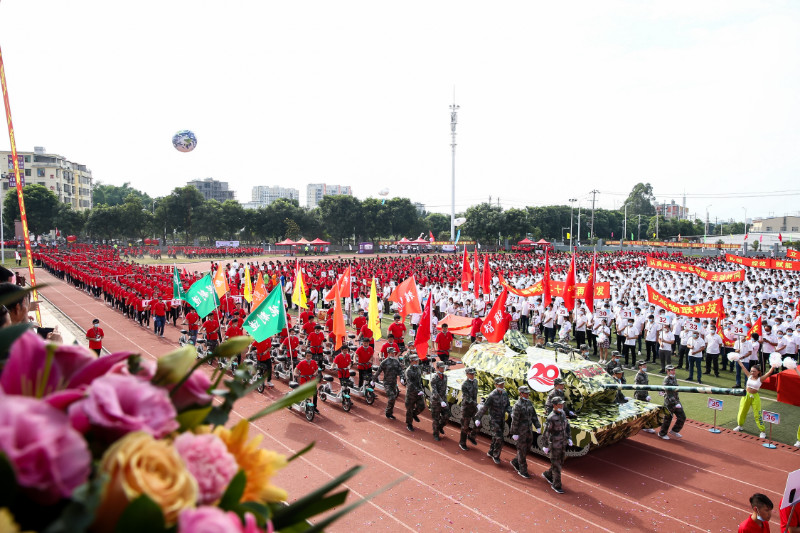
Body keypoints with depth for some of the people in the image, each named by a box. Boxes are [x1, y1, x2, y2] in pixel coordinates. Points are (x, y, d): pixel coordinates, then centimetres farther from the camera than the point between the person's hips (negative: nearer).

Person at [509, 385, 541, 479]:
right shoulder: (518, 405, -20)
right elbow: (515, 420, -18)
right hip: (521, 431, -8)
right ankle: (522, 470, 16)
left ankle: (515, 462, 35)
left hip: (528, 430, 8)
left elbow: (534, 415, 10)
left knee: (527, 448, 17)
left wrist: (538, 426, 5)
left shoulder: (529, 402, 4)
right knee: (522, 450, 3)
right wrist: (514, 433, -17)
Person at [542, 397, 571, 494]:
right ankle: (556, 485, 18)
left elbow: (567, 426, 14)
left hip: (563, 443, 8)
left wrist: (569, 438, 7)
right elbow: (546, 433, -19)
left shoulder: (562, 414, 0)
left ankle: (547, 474, 40)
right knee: (556, 465, 3)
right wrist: (546, 446, -14)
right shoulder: (551, 418, -24)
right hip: (554, 444, -8)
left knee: (560, 462, 19)